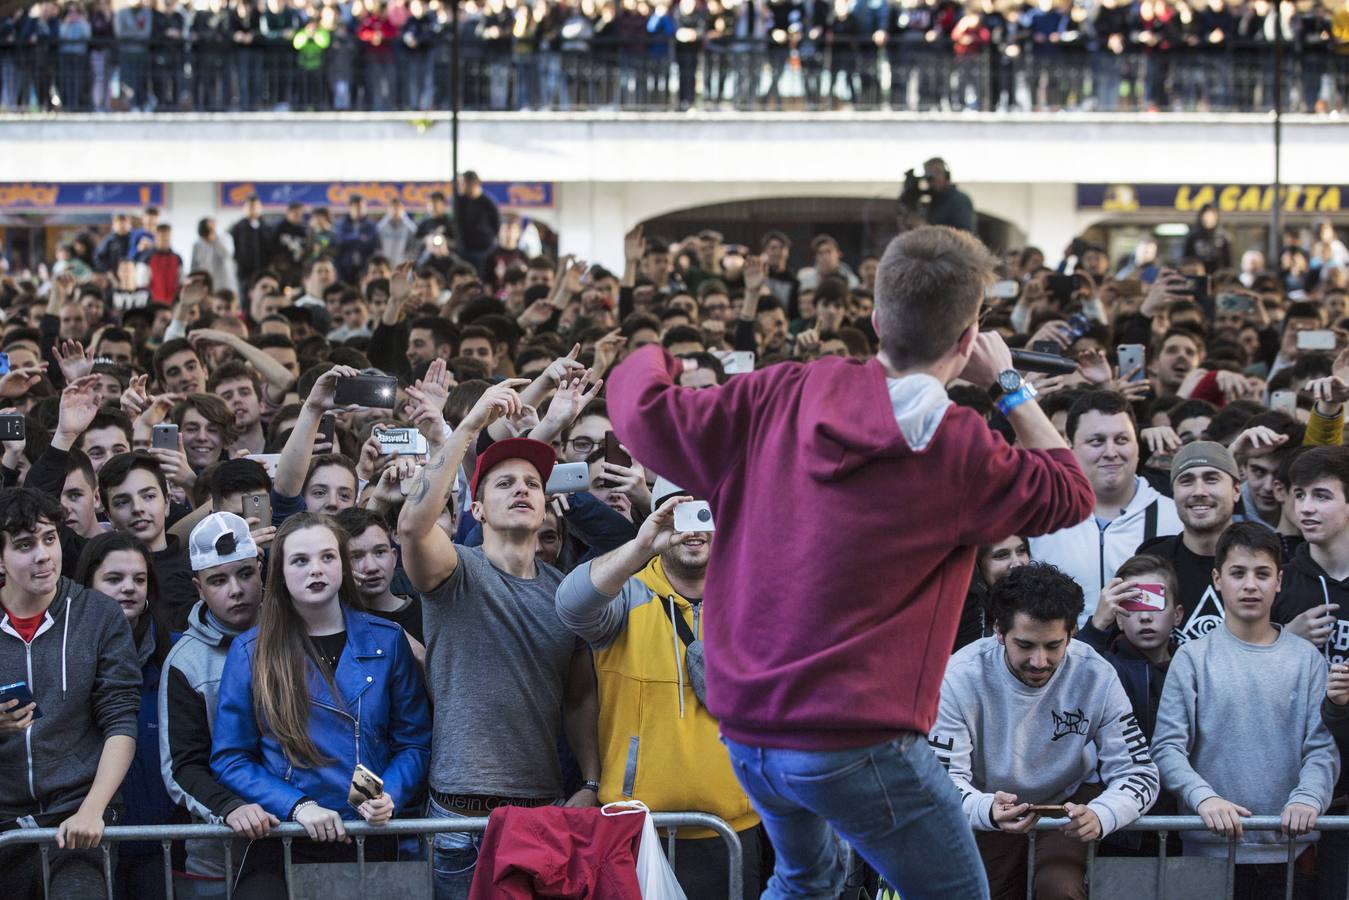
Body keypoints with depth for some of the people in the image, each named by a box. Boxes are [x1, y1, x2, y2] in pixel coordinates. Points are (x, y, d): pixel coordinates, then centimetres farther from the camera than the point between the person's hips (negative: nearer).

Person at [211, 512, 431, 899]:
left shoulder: (386, 641, 7)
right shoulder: (251, 651, 4)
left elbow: (414, 743, 9)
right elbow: (229, 758, 3)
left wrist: (389, 798, -10)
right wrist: (297, 806, -10)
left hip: (370, 837, 2)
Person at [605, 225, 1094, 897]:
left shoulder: (783, 394, 1)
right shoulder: (958, 450, -10)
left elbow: (646, 416, 7)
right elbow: (1070, 493, 6)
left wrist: (647, 360, 29)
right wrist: (1009, 385, 13)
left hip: (744, 730, 7)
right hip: (855, 741, -6)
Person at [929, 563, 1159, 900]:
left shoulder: (1096, 676, -20)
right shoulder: (960, 678, -23)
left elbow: (1138, 774, -16)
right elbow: (944, 778, -23)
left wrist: (1099, 816, -40)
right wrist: (987, 810, -47)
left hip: (1071, 800, -1)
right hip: (994, 811, 1)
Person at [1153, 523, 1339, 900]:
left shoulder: (1306, 659, 6)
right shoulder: (1194, 657, 2)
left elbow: (1322, 748, 0)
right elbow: (1167, 748, -5)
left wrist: (1307, 798, -20)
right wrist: (1204, 797, -22)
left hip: (1289, 848, 1)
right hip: (1211, 847, -1)